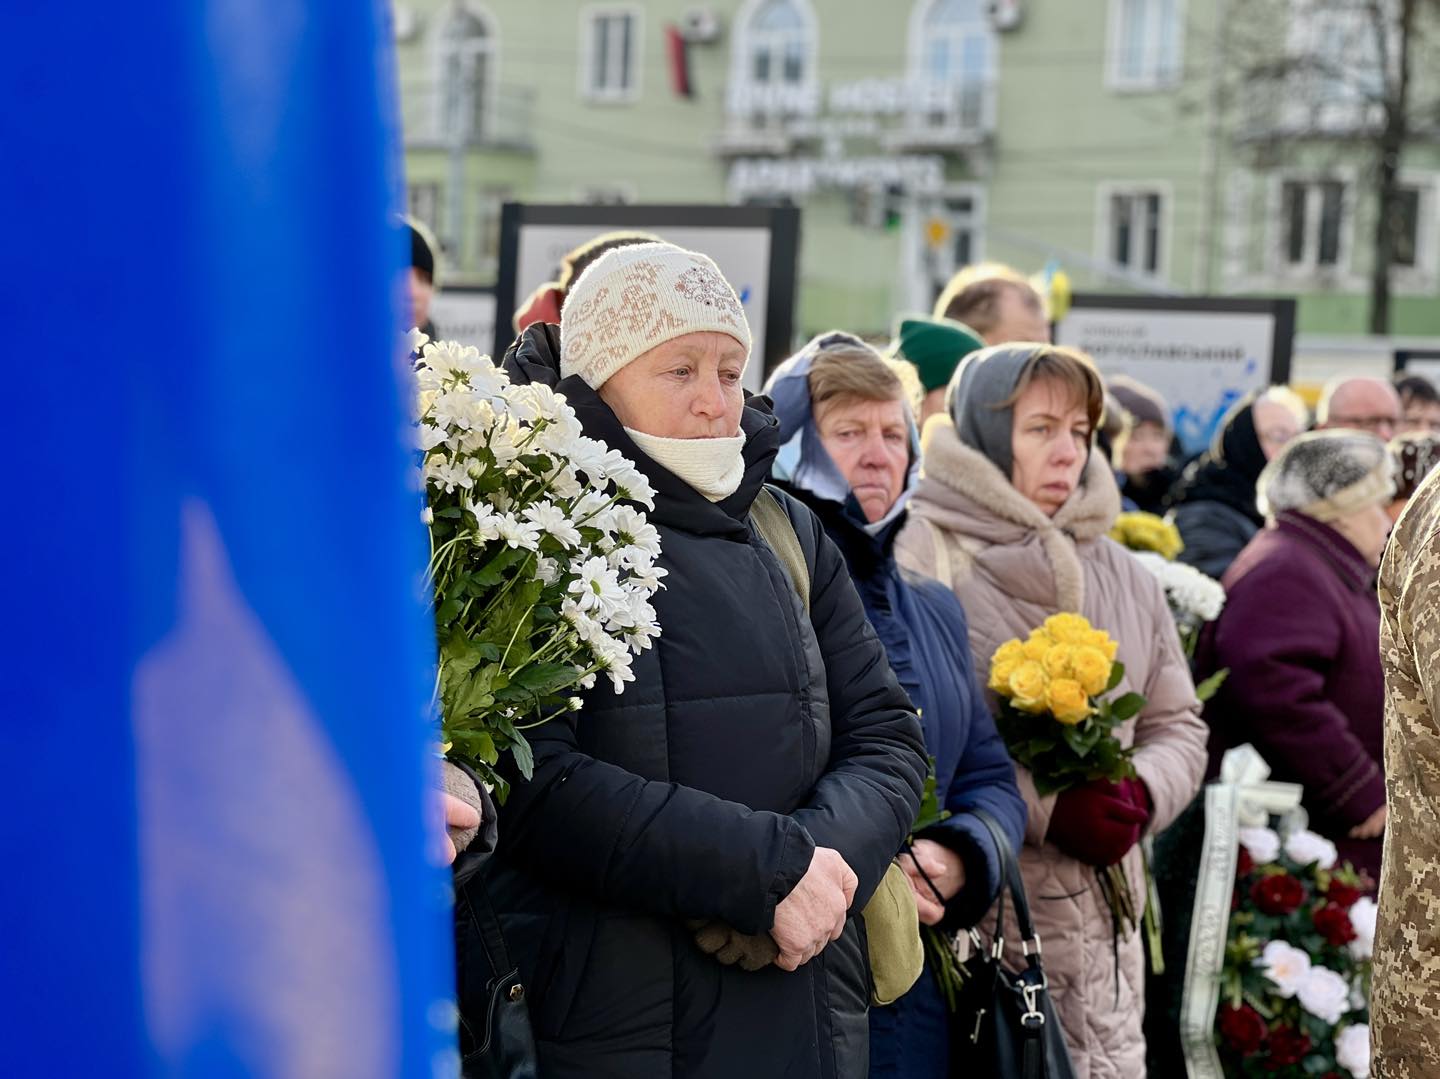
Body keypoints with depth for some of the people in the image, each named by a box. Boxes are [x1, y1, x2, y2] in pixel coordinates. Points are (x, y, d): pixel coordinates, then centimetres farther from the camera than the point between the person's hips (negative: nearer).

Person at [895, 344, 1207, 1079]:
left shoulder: (1122, 574, 13)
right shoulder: (922, 554, -7)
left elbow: (1178, 724, 18)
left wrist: (1141, 793, -3)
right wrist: (1043, 807, -20)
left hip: (1101, 927, 6)